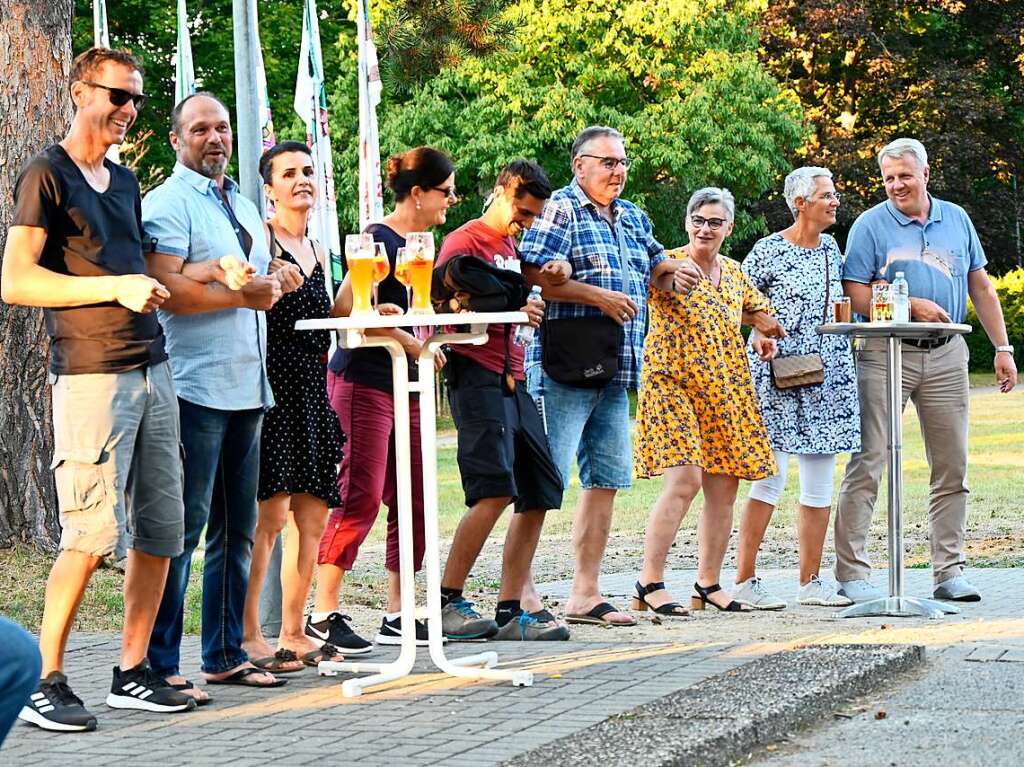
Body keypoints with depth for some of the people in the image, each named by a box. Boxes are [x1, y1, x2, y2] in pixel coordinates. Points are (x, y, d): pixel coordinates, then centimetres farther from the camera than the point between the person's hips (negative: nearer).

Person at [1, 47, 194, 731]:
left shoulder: (125, 181, 20)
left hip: (152, 371, 8)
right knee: (93, 535, -12)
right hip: (91, 375, -8)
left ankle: (133, 673, 14)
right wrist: (115, 288, -16)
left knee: (160, 532, 5)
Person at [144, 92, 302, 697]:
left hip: (247, 386, 8)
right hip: (195, 388, -8)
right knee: (184, 528, -9)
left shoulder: (244, 206, 21)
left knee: (237, 528, 12)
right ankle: (160, 665, -6)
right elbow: (166, 288, -18)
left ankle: (226, 653, 19)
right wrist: (243, 295, -14)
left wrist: (277, 282, 9)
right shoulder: (169, 203, -5)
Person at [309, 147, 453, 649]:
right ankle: (323, 614, -6)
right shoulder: (380, 240, -11)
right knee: (361, 496, -12)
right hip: (363, 380, -9)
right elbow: (348, 308, -23)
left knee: (413, 500, 8)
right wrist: (411, 342, -18)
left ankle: (398, 615, 15)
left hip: (403, 385, 9)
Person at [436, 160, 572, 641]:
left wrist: (552, 273, 14)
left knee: (540, 494, 5)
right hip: (477, 378, -9)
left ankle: (512, 610, 8)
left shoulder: (511, 246, 22)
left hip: (514, 382, 9)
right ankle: (447, 603, -12)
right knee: (495, 491, -19)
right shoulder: (465, 241, -4)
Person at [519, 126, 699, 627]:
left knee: (606, 481, 9)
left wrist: (666, 266, 13)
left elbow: (653, 262, 37)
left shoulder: (633, 218, 19)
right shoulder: (559, 210, -5)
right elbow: (534, 276, -17)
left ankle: (584, 594, 15)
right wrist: (597, 295, -17)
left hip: (615, 373, 9)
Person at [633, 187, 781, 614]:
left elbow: (759, 307, 31)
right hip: (673, 386, -7)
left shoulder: (733, 272, 15)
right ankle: (649, 583, -13)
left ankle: (708, 585, 15)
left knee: (724, 489, 5)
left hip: (726, 394, 7)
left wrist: (764, 334, 10)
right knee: (684, 480, -18)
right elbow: (656, 280, -27)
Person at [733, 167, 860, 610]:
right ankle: (744, 581, -5)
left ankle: (810, 582, 12)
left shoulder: (831, 249, 14)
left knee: (820, 483, 6)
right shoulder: (768, 251, -6)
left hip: (827, 379, 7)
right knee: (770, 477, -10)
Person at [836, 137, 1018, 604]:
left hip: (946, 357, 4)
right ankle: (851, 573, -5)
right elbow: (855, 294, -6)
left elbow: (981, 288, 16)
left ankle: (949, 571, 13)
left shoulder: (956, 220, 12)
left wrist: (1002, 347, 11)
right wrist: (911, 306, -16)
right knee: (867, 464, -8)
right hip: (886, 354, -4)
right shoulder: (870, 225, 0)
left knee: (952, 468, 5)